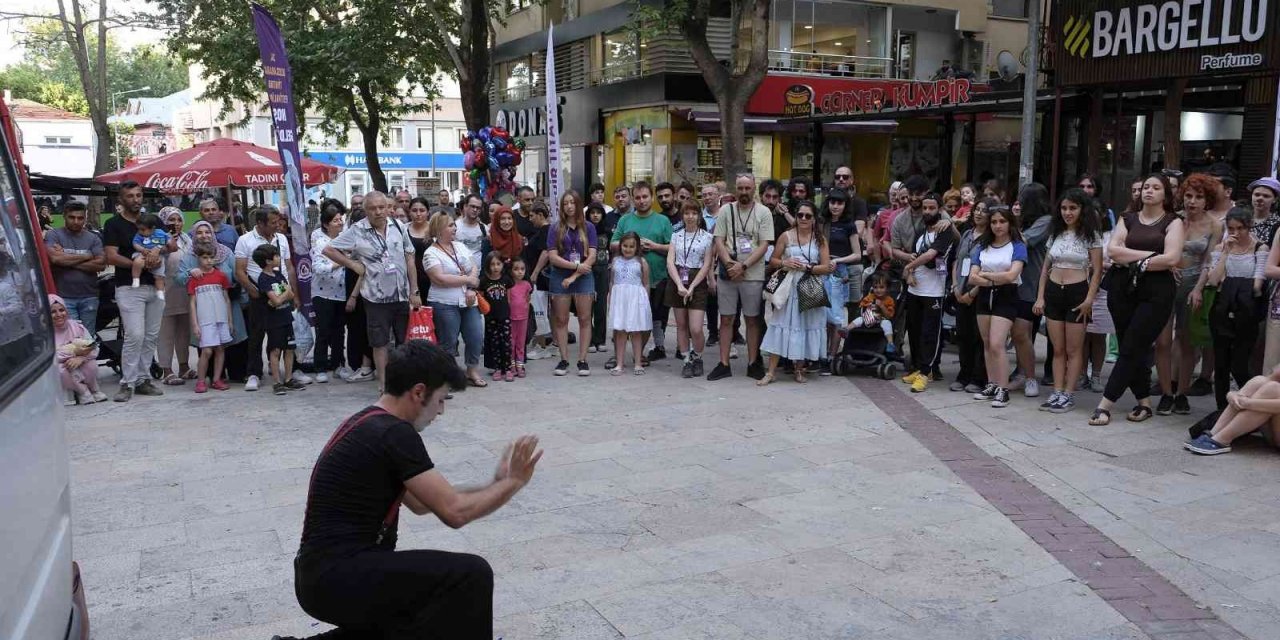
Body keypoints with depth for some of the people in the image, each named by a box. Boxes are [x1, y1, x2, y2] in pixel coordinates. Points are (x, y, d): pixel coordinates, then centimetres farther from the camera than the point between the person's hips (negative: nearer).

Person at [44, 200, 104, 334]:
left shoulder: (93, 238, 8)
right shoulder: (53, 235, 2)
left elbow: (101, 264, -5)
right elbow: (55, 258, -15)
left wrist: (68, 260, -9)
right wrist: (86, 256, -6)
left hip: (89, 297, 3)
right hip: (64, 297, -2)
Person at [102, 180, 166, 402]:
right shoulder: (114, 224, 1)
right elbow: (111, 257, -8)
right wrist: (139, 264, -16)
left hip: (154, 286, 5)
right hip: (129, 287, -5)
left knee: (151, 336, 7)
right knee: (134, 336, -12)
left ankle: (143, 379, 15)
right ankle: (127, 383, -4)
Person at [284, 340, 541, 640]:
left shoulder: (369, 425, 14)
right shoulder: (394, 434, -17)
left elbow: (421, 502, 24)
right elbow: (455, 512, -16)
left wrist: (496, 483, 22)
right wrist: (513, 482, -1)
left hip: (326, 575, 10)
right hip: (339, 578, -10)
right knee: (471, 575, -18)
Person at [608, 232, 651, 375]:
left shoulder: (641, 262, 2)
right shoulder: (615, 261, 9)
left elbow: (646, 284, 4)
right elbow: (612, 282, 12)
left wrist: (645, 302, 0)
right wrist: (610, 302, 9)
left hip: (636, 298, -2)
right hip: (619, 298, 2)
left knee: (636, 332, 4)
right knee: (620, 331, 3)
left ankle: (638, 364, 10)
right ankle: (619, 364, 7)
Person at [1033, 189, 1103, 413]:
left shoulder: (1090, 235, -3)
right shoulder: (1055, 234, 10)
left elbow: (1097, 271, -5)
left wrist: (1089, 299, -14)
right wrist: (1040, 296, 6)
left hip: (1077, 293, -5)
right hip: (1053, 292, 5)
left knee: (1073, 350, 1)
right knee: (1057, 349, 6)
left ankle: (1068, 395, 5)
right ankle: (1057, 392, 9)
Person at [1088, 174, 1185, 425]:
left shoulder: (1173, 222, 5)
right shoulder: (1127, 220, 13)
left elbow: (1172, 258, -10)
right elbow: (1114, 250, -3)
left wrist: (1138, 264, -4)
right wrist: (1151, 255, -9)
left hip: (1156, 291, -4)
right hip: (1123, 289, 4)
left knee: (1132, 348, -7)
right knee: (1132, 348, 5)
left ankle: (1105, 404, -9)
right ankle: (1144, 402, 17)